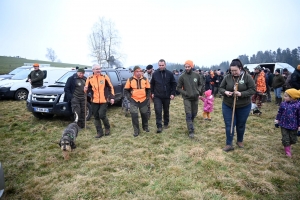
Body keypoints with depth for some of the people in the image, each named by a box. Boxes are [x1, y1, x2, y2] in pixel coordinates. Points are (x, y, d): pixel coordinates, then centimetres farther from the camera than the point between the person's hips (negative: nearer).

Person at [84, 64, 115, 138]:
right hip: (95, 101, 3)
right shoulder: (90, 78, 3)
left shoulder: (105, 77, -1)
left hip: (104, 101, -3)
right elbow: (87, 89, 7)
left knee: (102, 115, -11)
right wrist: (86, 89, -17)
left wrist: (112, 97, -4)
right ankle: (99, 132, 21)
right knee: (96, 117, 8)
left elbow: (110, 87, 2)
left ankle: (107, 127, 17)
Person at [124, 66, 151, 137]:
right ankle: (136, 131, 7)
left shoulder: (145, 79, 1)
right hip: (134, 101, -2)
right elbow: (126, 90, 0)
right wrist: (129, 98, -8)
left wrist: (148, 97, 3)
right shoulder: (130, 80, -6)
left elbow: (148, 89, 10)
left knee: (144, 114, 13)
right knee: (134, 115, -8)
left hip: (143, 100, 2)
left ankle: (145, 127, 36)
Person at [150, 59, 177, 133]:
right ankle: (159, 126, -2)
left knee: (166, 111, 14)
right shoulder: (155, 74, 0)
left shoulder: (170, 73, -4)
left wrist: (173, 93, -6)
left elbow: (174, 84, 1)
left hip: (167, 96, 0)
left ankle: (166, 124, 32)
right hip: (157, 96, 0)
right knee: (158, 111, -7)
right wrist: (152, 93, 5)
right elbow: (152, 84, 11)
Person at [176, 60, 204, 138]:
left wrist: (199, 91, -4)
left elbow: (200, 84, 13)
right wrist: (184, 93, -14)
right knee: (188, 114, -8)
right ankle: (191, 131, -4)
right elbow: (178, 88, -2)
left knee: (194, 113, 16)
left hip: (195, 98, 3)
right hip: (187, 98, -3)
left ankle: (190, 124, 43)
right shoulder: (182, 76, -8)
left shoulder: (196, 75, 0)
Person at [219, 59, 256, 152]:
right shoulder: (227, 77, -4)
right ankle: (229, 144, 14)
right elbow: (221, 88, 3)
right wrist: (225, 92, -20)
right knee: (229, 125, 3)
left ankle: (240, 141, 38)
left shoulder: (247, 77, -9)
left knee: (241, 125, 15)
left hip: (244, 106, -1)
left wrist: (241, 94, -25)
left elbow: (252, 90, -10)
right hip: (228, 106, 1)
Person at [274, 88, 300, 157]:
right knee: (285, 138, 5)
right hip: (284, 124, 1)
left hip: (293, 126, -1)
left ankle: (288, 144, 44)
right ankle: (287, 150, 23)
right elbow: (279, 113, 7)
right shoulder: (283, 104, -7)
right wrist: (277, 120, 6)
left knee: (293, 139, 14)